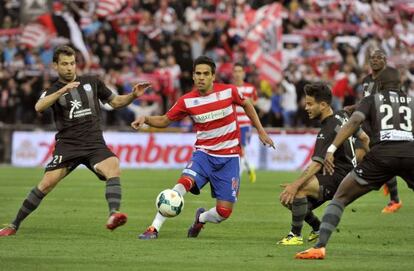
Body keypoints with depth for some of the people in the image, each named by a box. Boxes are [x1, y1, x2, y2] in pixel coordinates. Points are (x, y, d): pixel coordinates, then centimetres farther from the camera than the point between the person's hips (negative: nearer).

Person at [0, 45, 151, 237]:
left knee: (113, 168, -28)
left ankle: (113, 216, -41)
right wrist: (62, 90, -29)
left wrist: (133, 96, 4)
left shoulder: (92, 83, 14)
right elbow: (39, 107, -17)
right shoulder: (53, 90, 6)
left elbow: (115, 102, 23)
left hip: (94, 144, 2)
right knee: (47, 184, -12)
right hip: (67, 145, -1)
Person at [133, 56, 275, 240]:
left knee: (224, 212, -5)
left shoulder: (228, 91, -9)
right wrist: (145, 119, -15)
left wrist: (260, 131, 13)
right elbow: (164, 121, 4)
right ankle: (154, 229, -27)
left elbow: (246, 104, 12)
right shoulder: (187, 101, -7)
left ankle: (201, 218, 32)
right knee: (183, 183, -30)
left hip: (229, 157, 0)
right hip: (204, 154, 0)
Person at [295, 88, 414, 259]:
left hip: (382, 154, -1)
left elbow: (354, 122, 1)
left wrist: (331, 149, -7)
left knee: (340, 198, 11)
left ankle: (320, 247, -3)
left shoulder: (372, 99, 19)